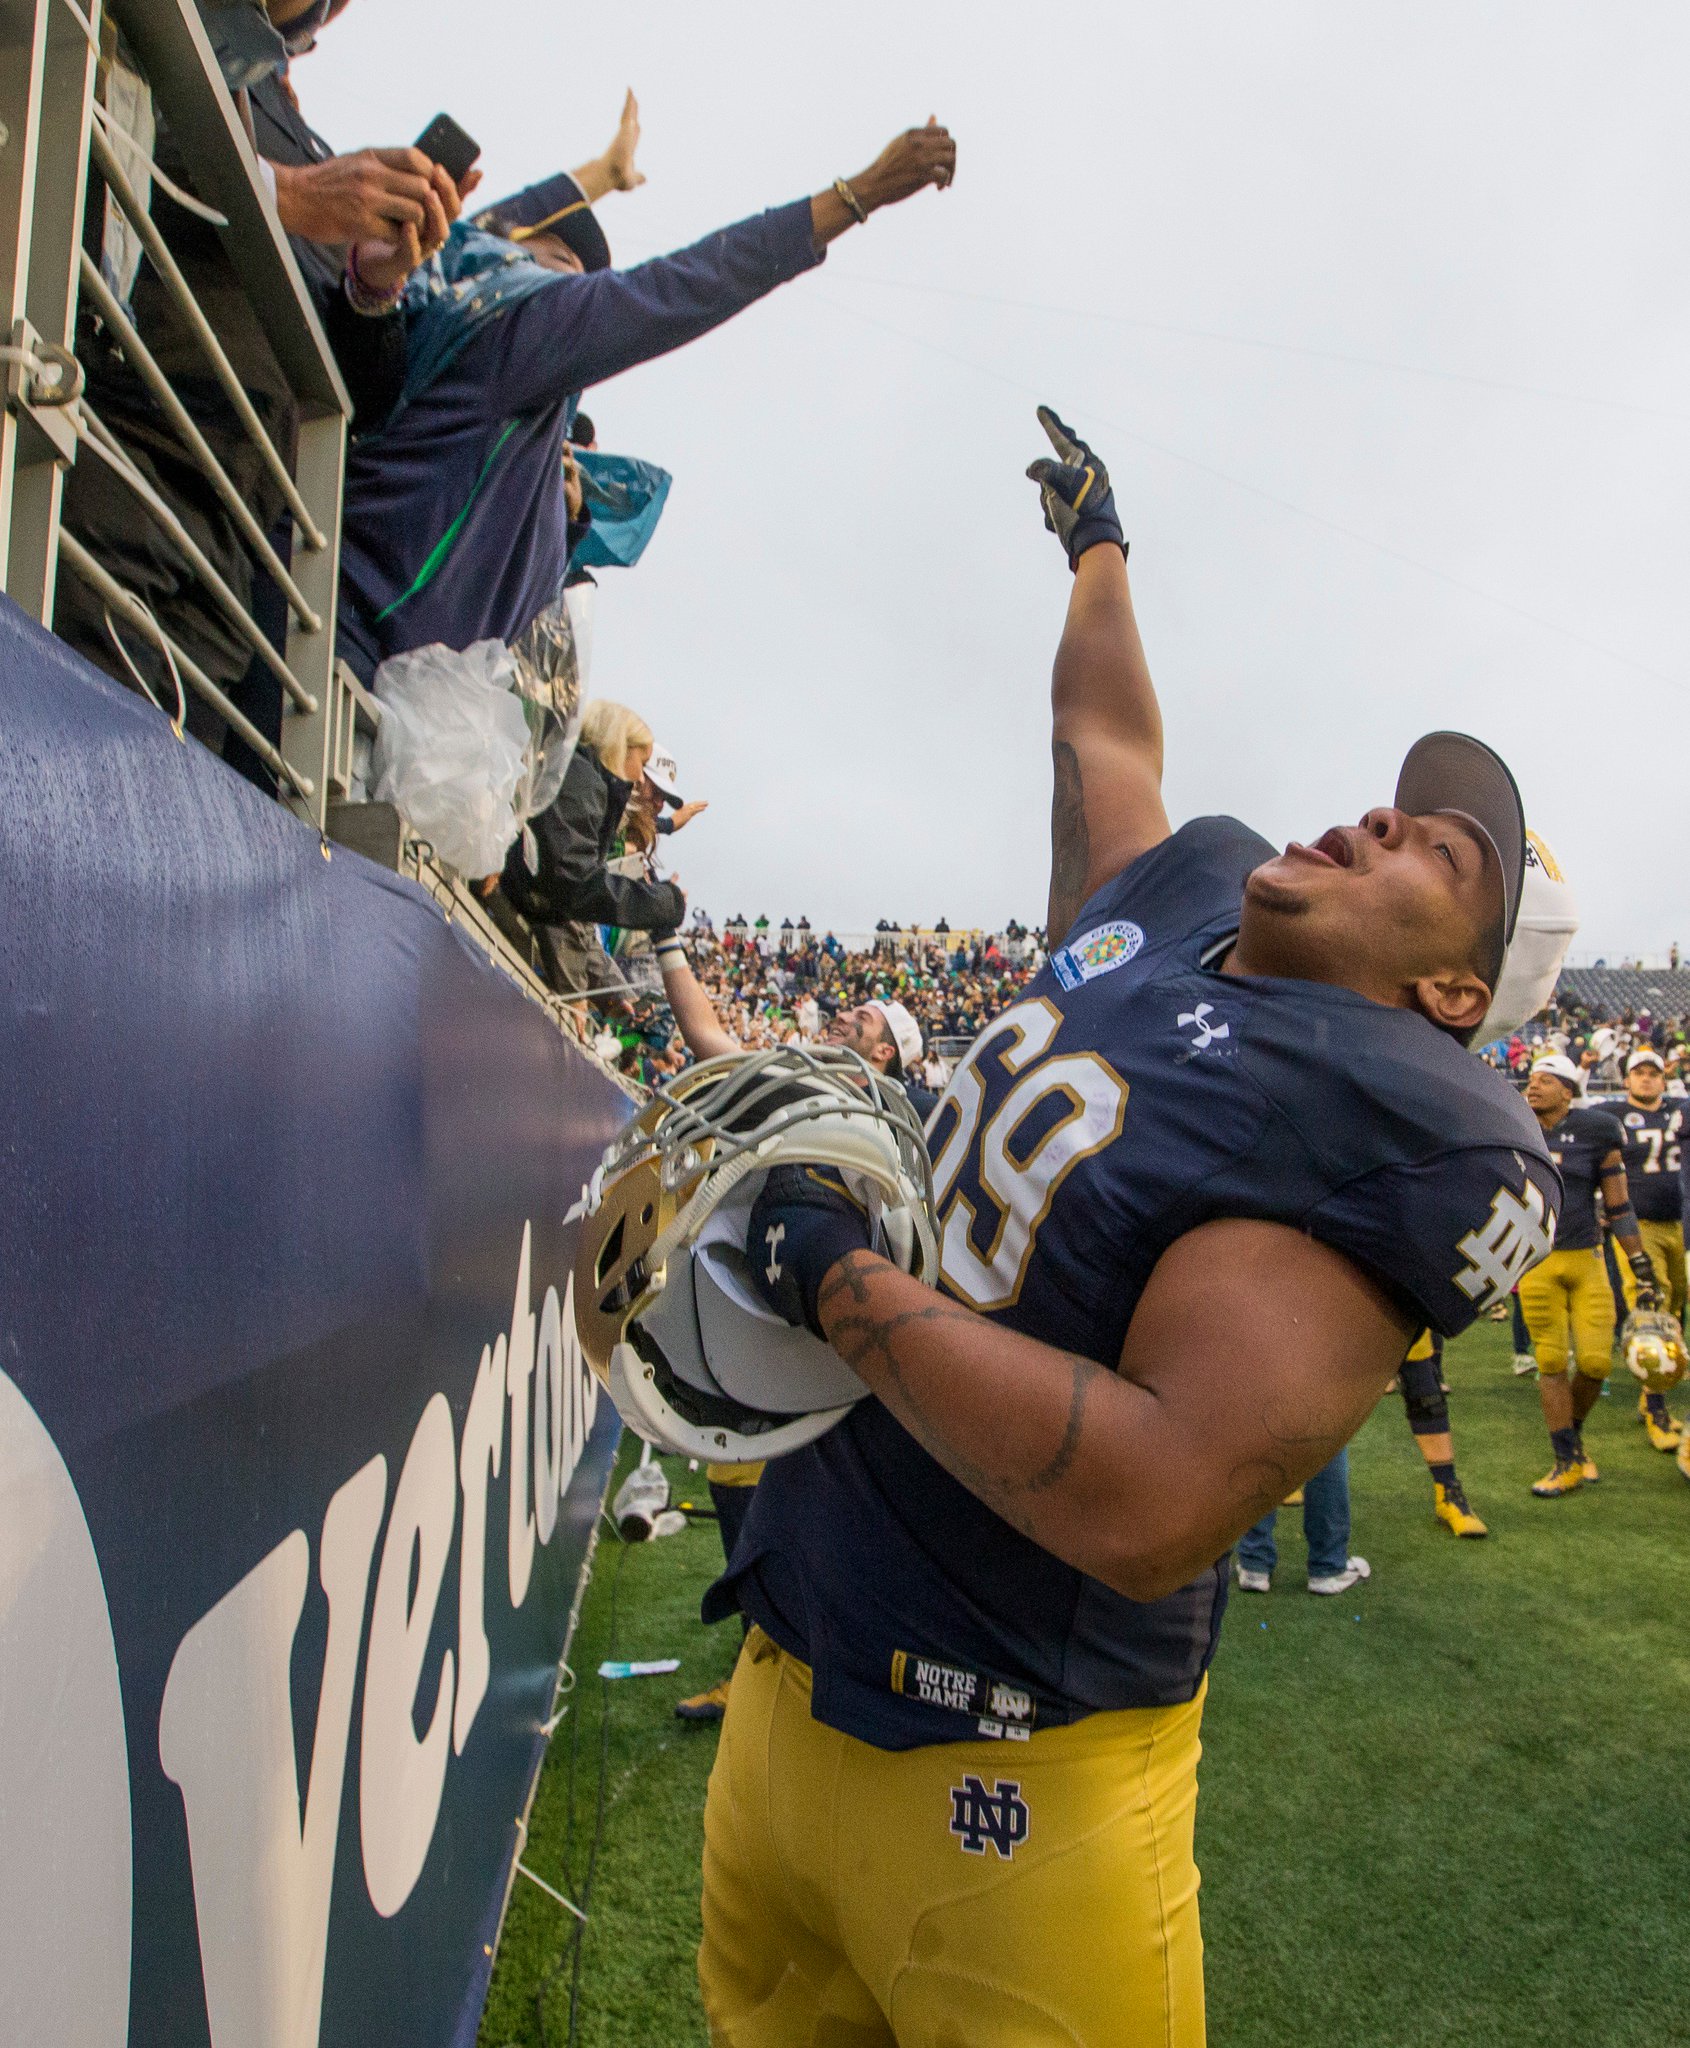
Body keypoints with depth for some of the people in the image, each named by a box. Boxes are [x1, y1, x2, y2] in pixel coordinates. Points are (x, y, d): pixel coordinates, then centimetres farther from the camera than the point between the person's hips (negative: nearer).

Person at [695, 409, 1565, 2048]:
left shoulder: (1420, 1136, -21)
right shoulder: (1178, 895, 2)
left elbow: (1156, 1505, -30)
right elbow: (1101, 731, 24)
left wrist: (833, 1275, -24)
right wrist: (1097, 544, 38)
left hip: (997, 1779, -7)